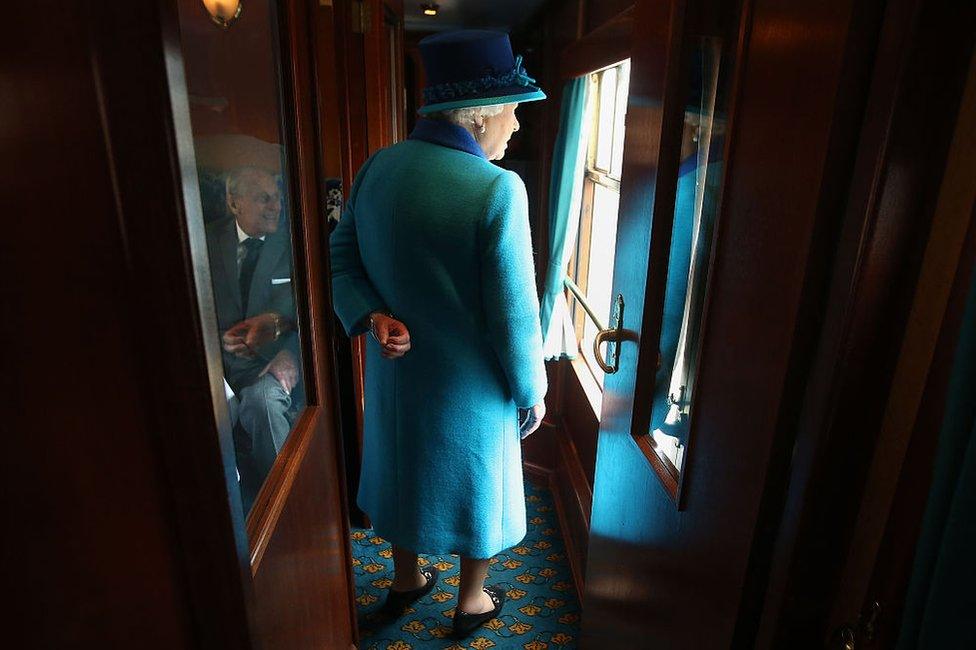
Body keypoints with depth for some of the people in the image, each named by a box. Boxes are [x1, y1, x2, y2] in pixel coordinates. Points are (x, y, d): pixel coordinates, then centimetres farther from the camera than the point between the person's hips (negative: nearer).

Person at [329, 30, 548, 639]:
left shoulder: (378, 167, -5)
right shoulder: (497, 188, -24)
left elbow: (342, 256, 0)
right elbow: (514, 310, -21)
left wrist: (373, 317, -12)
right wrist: (533, 391, -8)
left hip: (394, 368, 6)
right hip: (469, 384, -5)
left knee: (404, 470, 26)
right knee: (475, 485, 19)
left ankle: (405, 581, 50)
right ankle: (471, 602, 43)